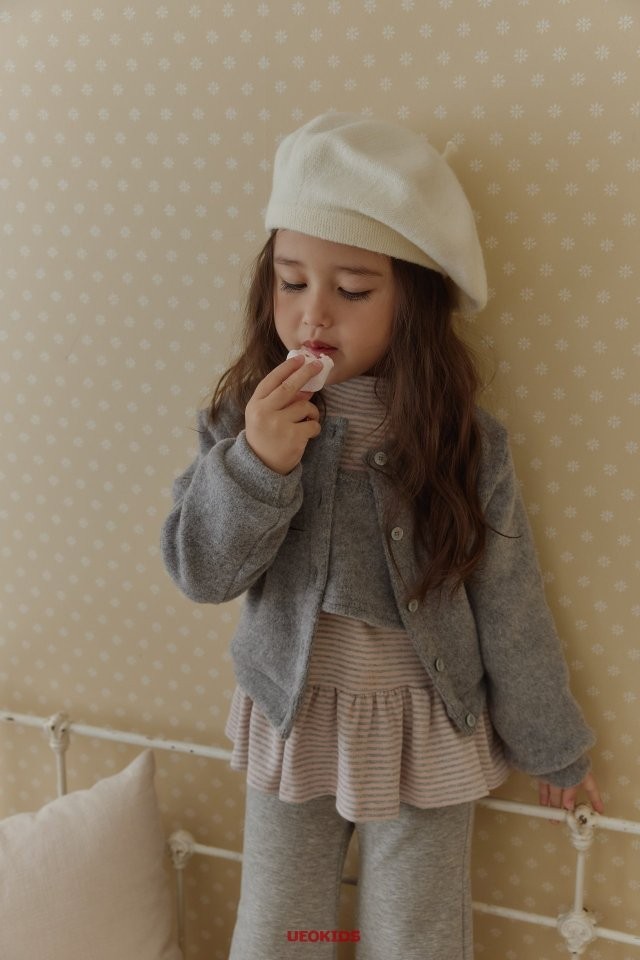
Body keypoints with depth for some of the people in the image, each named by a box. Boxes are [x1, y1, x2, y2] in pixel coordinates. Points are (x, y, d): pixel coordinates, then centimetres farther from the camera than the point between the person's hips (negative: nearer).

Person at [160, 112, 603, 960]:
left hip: (425, 733, -1)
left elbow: (510, 606, -7)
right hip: (293, 722, 2)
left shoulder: (463, 442, -16)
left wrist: (549, 745, 4)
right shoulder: (248, 418, -12)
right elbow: (200, 572, -13)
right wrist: (254, 462, -31)